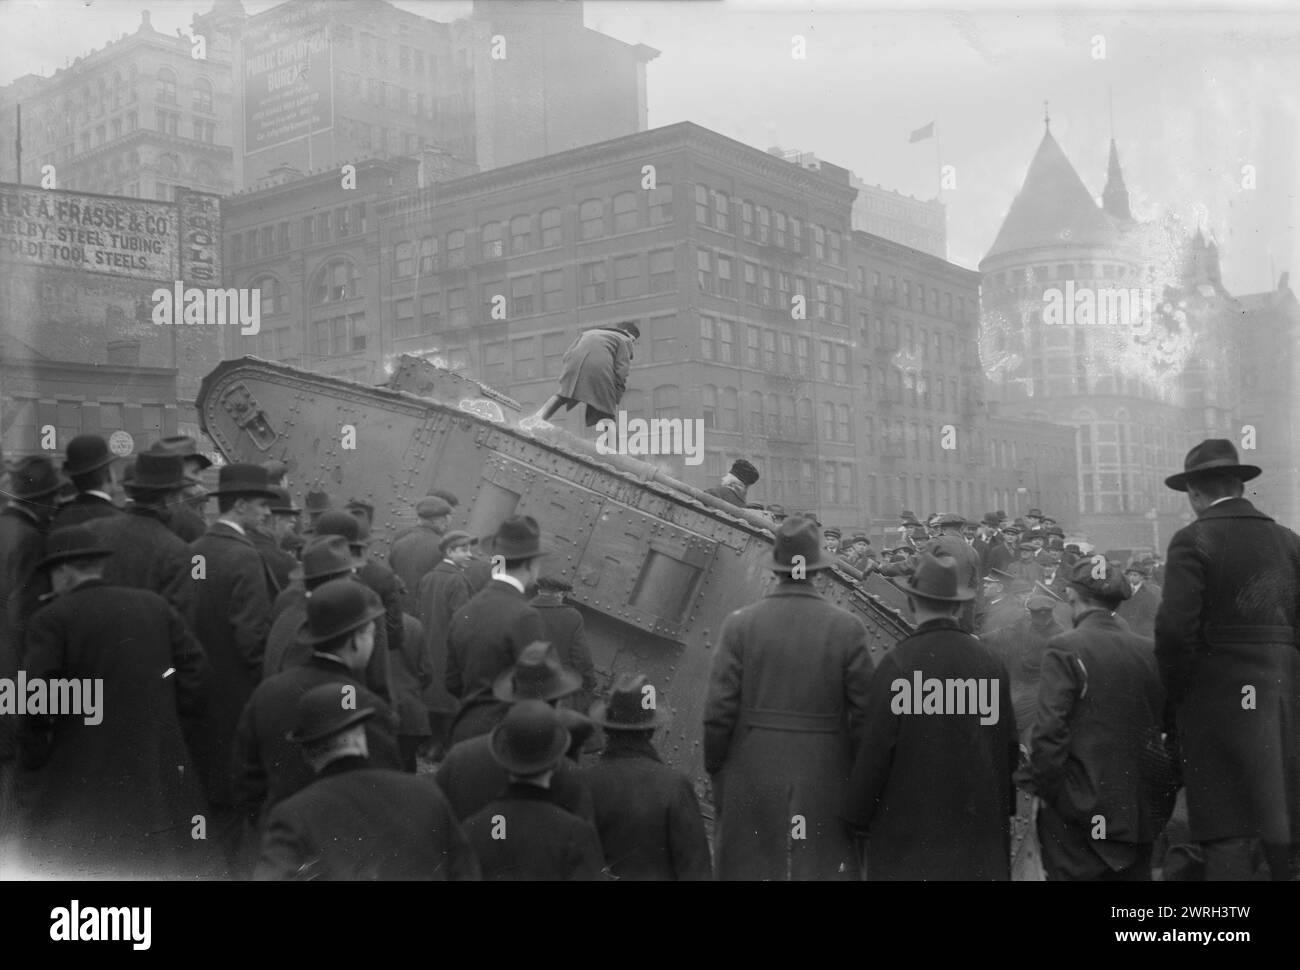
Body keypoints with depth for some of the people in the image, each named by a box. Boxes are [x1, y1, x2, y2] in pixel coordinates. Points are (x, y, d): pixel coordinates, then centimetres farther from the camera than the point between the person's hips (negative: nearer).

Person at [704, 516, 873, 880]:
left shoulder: (739, 624, -6)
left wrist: (715, 770, 7)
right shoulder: (848, 628, -6)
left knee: (748, 868, 12)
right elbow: (864, 714, -5)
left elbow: (718, 712, -6)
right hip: (824, 782, 0)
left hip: (751, 781, 1)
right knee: (824, 869, 9)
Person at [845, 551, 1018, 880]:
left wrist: (858, 815, 1)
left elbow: (875, 750, -11)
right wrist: (1002, 809, 20)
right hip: (978, 824, 5)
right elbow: (1009, 746, 8)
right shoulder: (990, 662, 1)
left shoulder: (897, 664, -13)